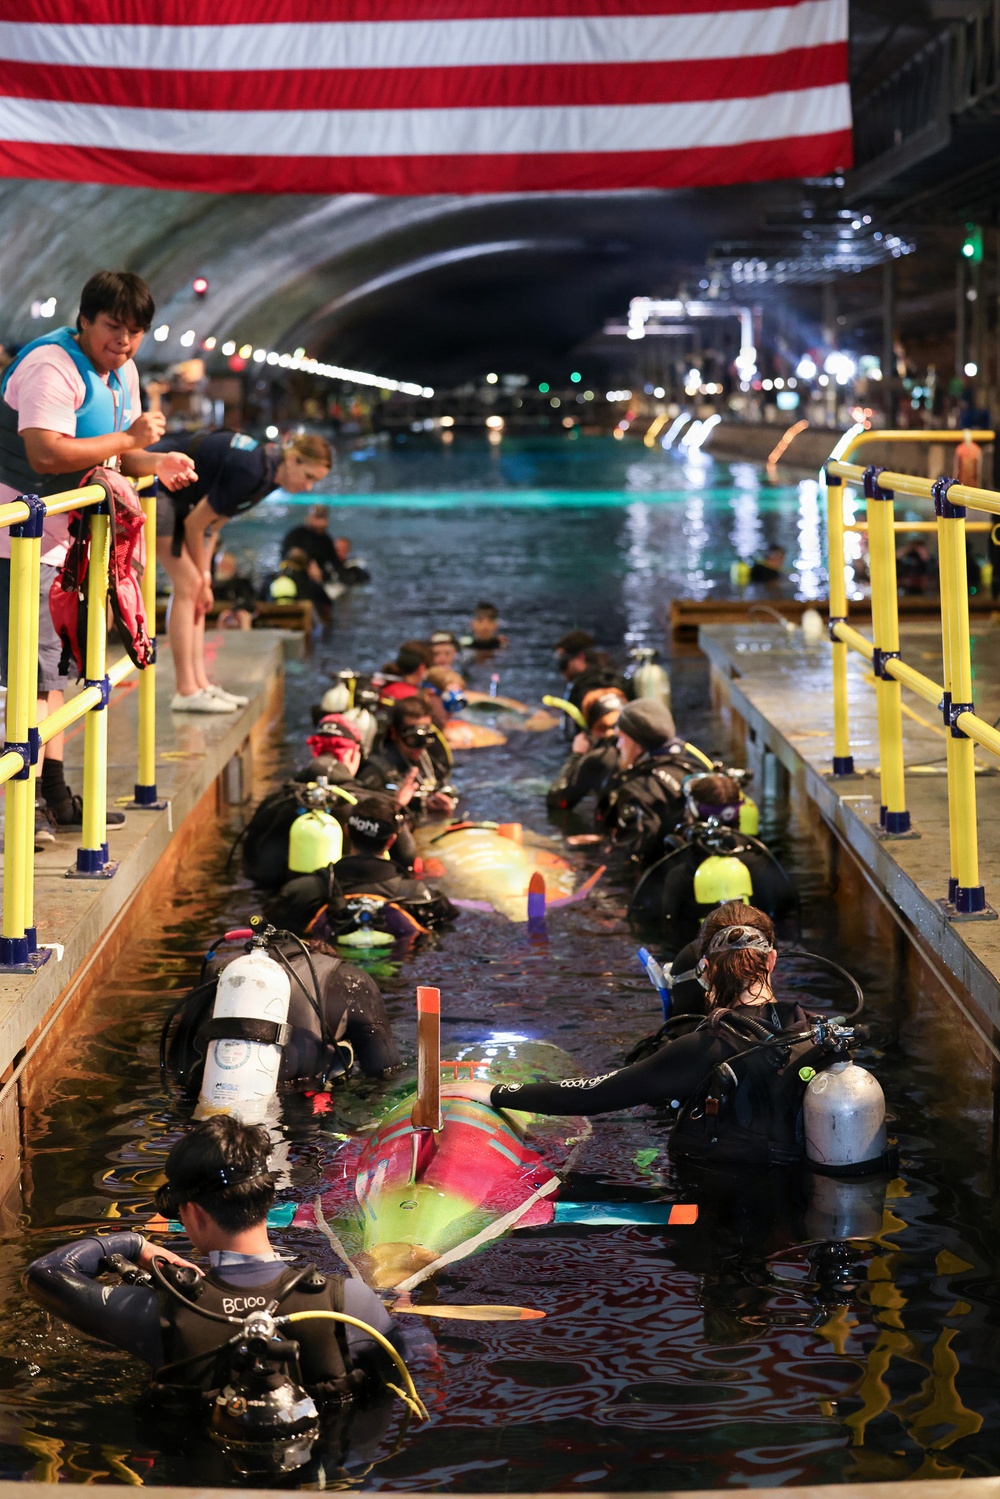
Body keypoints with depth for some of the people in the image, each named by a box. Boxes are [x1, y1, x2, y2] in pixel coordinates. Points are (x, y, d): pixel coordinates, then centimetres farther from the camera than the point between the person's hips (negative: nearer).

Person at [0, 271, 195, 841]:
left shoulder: (122, 372, 10)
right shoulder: (51, 366, -21)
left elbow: (114, 453, 20)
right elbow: (46, 453, -32)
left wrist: (155, 463, -2)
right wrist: (130, 439, -25)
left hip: (65, 537, 10)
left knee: (53, 665, 15)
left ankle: (55, 795, 24)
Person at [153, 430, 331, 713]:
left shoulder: (271, 470, -2)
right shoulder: (249, 471, -31)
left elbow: (214, 522, 4)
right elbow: (195, 524, -22)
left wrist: (204, 576, 0)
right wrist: (203, 578, -8)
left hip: (186, 499, 10)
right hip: (159, 495, -10)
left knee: (194, 588, 6)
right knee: (188, 585, -14)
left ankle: (200, 683, 8)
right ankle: (187, 692, -14)